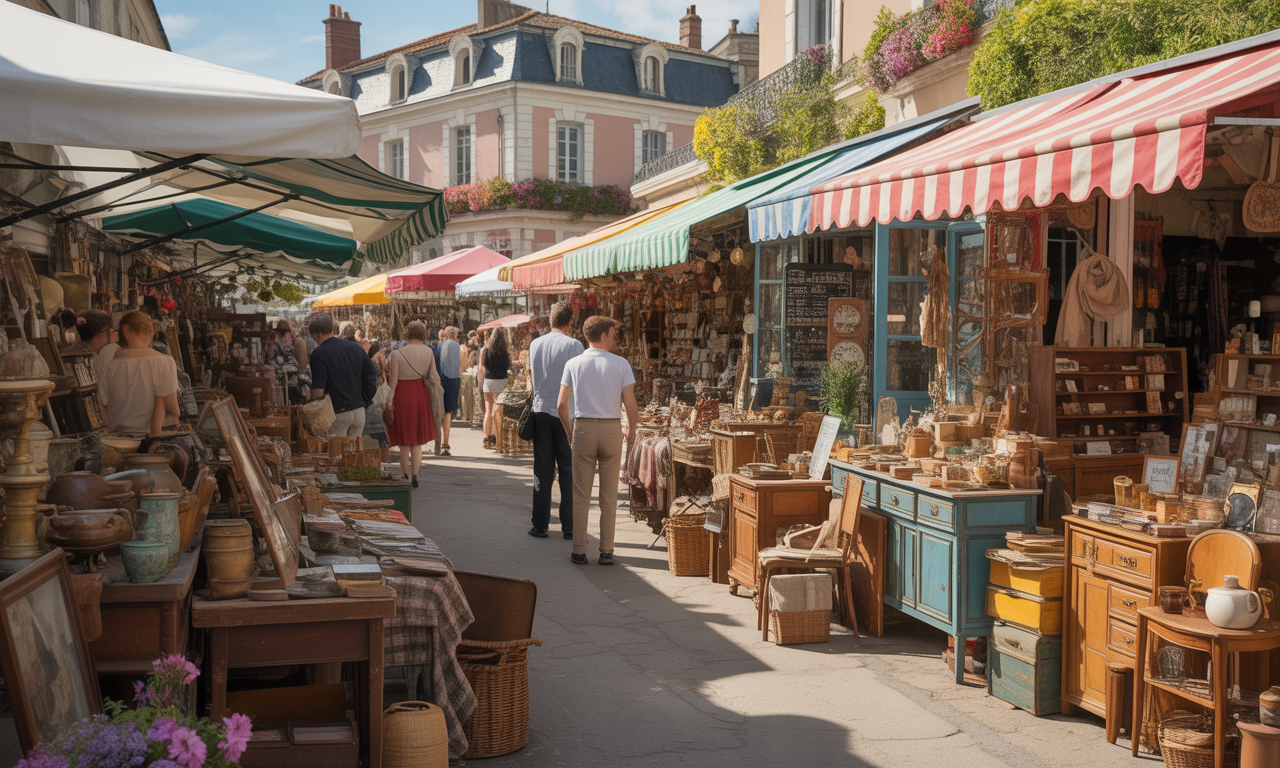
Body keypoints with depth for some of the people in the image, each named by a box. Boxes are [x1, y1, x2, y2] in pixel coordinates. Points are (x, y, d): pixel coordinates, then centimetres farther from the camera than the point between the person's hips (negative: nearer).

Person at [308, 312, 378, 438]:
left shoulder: (319, 354, -12)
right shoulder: (355, 348, 8)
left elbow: (318, 391, -17)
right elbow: (373, 375, 13)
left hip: (337, 414, -6)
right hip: (359, 412, 6)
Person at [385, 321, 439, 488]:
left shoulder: (396, 354, -11)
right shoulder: (428, 352, -3)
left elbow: (393, 380, -11)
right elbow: (433, 376, 0)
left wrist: (388, 402, -6)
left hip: (401, 395, -2)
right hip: (420, 394, 2)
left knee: (404, 443, 10)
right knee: (417, 441, 12)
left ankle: (405, 478, 14)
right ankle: (415, 477, 6)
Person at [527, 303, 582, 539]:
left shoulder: (535, 344, 5)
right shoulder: (573, 345, -9)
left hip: (541, 412, 4)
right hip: (565, 413, -4)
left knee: (542, 471, 9)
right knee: (568, 471, 3)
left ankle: (540, 525, 11)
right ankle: (569, 526, 4)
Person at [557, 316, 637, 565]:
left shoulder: (573, 364, 1)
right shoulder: (621, 364, -4)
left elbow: (562, 404, 0)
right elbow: (630, 403, -7)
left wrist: (570, 431, 13)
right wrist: (632, 429, 9)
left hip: (583, 428, 1)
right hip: (611, 430, -1)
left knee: (581, 496, 6)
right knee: (609, 497, 7)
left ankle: (579, 551, 8)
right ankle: (606, 551, 9)